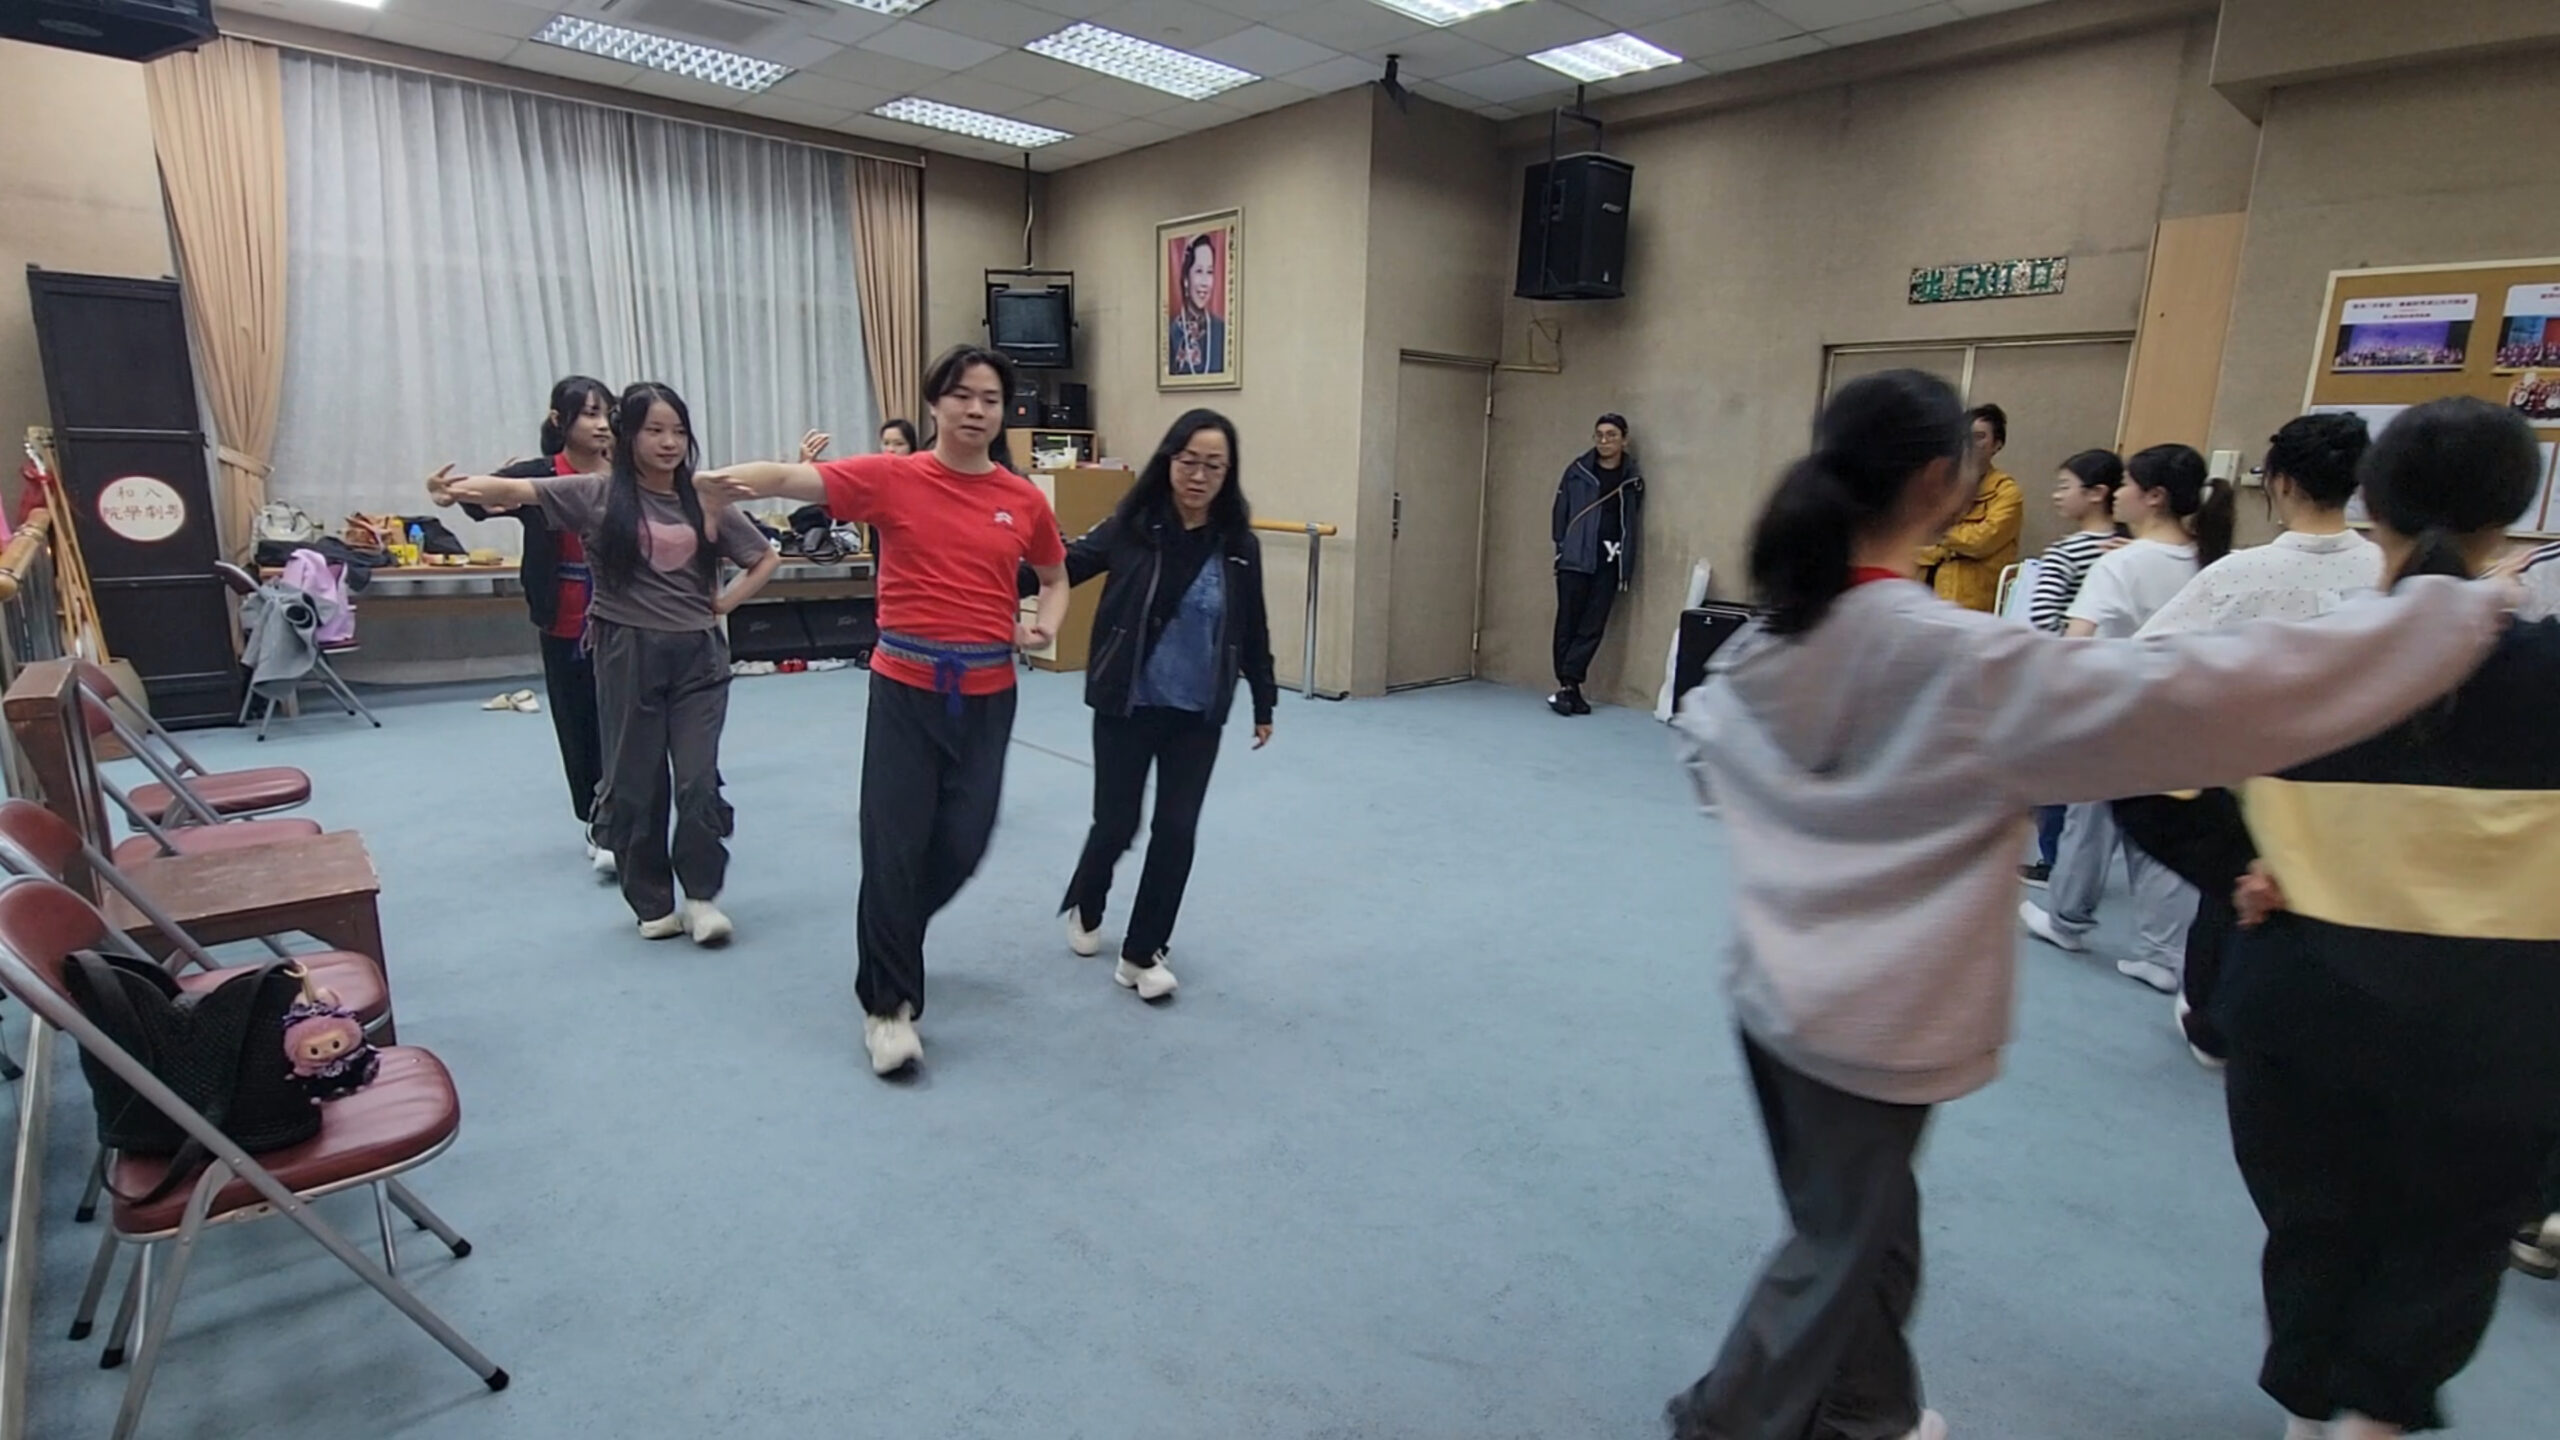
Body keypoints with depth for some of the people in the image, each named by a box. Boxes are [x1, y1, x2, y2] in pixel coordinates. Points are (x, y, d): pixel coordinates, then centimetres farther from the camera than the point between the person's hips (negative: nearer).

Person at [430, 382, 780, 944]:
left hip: (698, 653, 1)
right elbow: (519, 490, -14)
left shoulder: (704, 501, 6)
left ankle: (702, 897, 11)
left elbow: (766, 558, 14)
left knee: (698, 780, -2)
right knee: (635, 781, 6)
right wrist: (461, 490, -34)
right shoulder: (598, 493, -1)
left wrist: (725, 603, 3)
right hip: (628, 653, -1)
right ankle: (653, 902, 19)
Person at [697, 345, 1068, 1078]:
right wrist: (701, 479, -35)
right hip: (906, 686, -2)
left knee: (962, 843, 9)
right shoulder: (892, 477, -4)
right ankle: (888, 1006, 14)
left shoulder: (1024, 499, 4)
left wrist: (1045, 626, -1)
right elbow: (789, 478, -16)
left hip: (987, 692, 3)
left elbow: (1055, 576, 20)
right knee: (894, 844, -2)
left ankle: (890, 940, 41)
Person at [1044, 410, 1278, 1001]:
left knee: (1176, 831, 2)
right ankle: (1083, 908, 40)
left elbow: (1253, 631, 5)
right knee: (1116, 824, 8)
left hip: (1198, 717, 2)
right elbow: (1065, 566, -9)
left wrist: (1264, 703, 11)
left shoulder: (1239, 546, -3)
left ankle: (1142, 952, 20)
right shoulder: (1132, 527, -9)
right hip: (1126, 708, -2)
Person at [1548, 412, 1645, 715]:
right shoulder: (1578, 471, 2)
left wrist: (1627, 566, 0)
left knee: (1593, 627, -1)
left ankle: (1567, 685, 2)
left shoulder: (1633, 477, 5)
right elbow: (1560, 513, 4)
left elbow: (1634, 522, 6)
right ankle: (1569, 687, 6)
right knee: (1568, 624, 0)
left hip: (1609, 564, 1)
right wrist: (1561, 548, -3)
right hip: (1575, 559, -1)